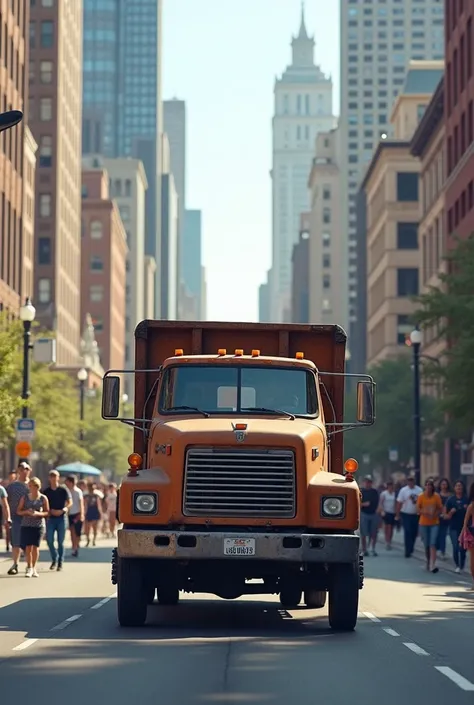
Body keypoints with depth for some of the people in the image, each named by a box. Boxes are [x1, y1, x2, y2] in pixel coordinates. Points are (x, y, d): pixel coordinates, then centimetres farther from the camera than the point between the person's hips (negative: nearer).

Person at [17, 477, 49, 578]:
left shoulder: (43, 498, 2)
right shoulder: (25, 497, 5)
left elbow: (47, 512, 3)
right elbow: (18, 511, 6)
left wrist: (38, 513, -16)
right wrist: (27, 512, -14)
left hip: (39, 525, -1)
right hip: (26, 525, 1)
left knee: (35, 547, -3)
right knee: (28, 547, -5)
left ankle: (33, 568, 13)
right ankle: (29, 568, 9)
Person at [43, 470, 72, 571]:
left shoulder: (63, 490, 0)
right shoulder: (46, 491, 6)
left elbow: (70, 502, -2)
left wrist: (62, 510, -17)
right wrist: (50, 510, -10)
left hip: (61, 517, -2)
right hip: (50, 518, 2)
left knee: (61, 542, 0)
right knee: (49, 540, -5)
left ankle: (60, 563, 9)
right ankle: (54, 560, 15)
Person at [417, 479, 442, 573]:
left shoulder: (437, 496, -2)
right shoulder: (421, 496, -1)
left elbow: (440, 509, 1)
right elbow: (418, 509, -2)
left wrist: (434, 515, -16)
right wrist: (425, 512, -19)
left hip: (434, 523, -1)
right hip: (423, 523, 1)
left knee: (433, 544, -11)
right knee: (426, 545, 9)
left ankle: (432, 565, -18)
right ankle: (428, 562, 28)